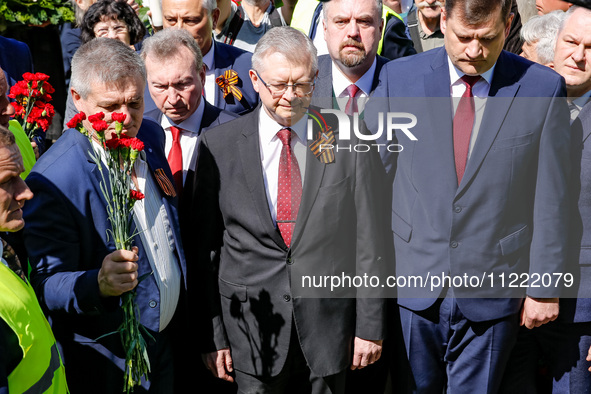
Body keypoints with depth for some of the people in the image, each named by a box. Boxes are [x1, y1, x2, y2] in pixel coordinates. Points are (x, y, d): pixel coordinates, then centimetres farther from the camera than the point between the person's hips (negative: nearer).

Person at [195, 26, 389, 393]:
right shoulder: (219, 144, -1)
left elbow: (370, 240, -1)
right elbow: (207, 246, 0)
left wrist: (370, 325, -2)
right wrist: (214, 334, -2)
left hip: (328, 325, 0)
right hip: (252, 329, 0)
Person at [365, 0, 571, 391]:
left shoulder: (545, 89, -5)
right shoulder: (399, 77, -2)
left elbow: (551, 201, -2)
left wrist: (545, 288, -1)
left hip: (492, 297, -1)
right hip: (413, 285, 1)